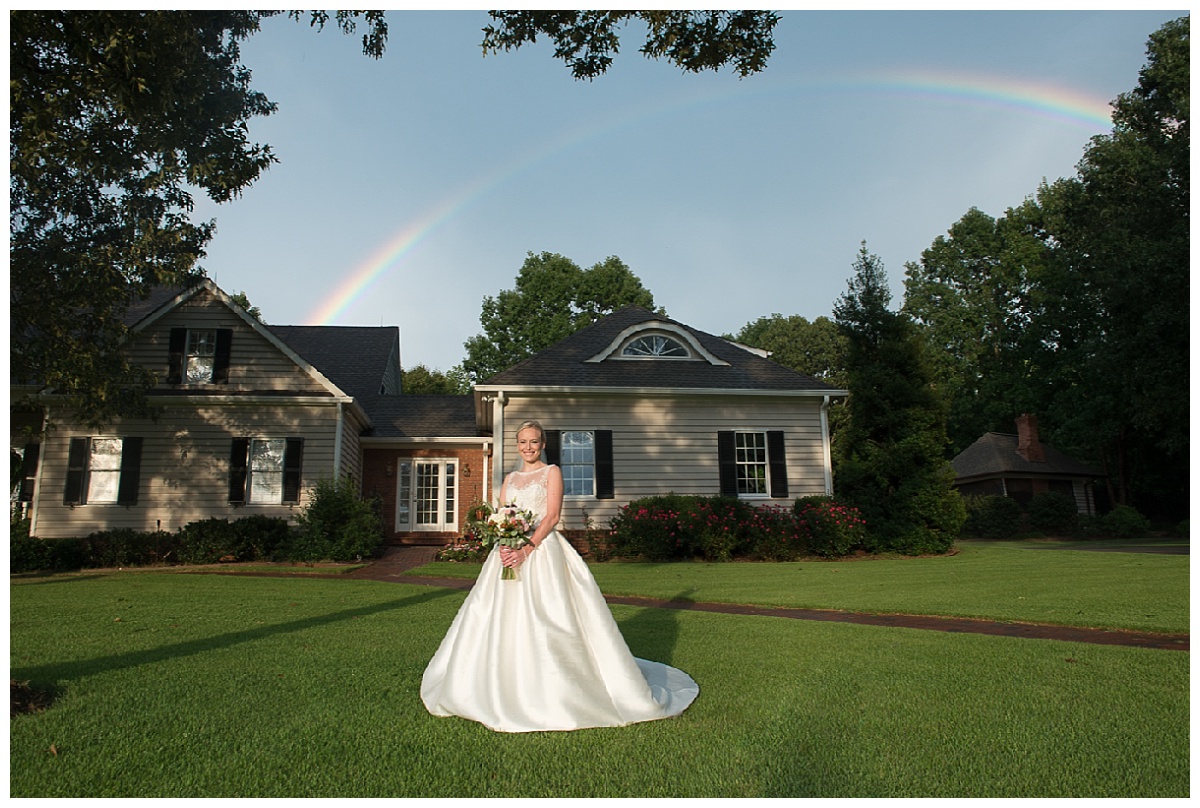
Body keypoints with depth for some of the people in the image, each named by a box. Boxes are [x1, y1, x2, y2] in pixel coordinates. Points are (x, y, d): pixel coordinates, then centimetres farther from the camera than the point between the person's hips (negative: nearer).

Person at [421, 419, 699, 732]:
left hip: (542, 551, -5)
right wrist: (503, 546, -11)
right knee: (502, 620, 4)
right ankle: (505, 691, 16)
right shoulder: (510, 479, 19)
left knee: (543, 619, -9)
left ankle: (550, 691, 0)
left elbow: (552, 516, -7)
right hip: (509, 552, 5)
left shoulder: (551, 472, 4)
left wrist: (527, 549, -18)